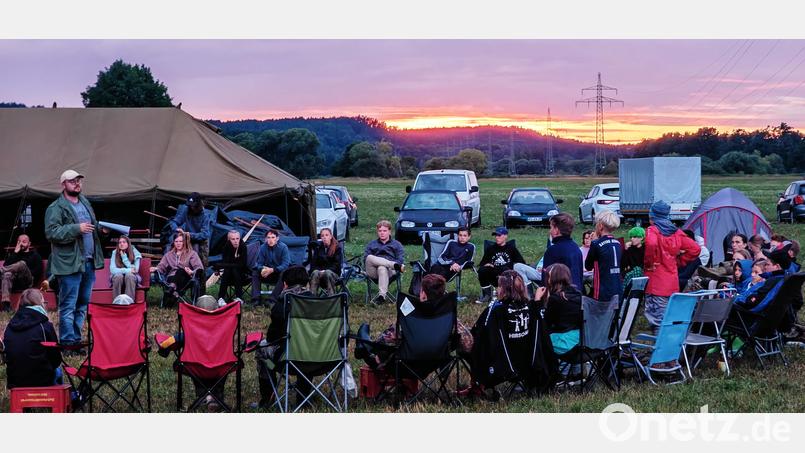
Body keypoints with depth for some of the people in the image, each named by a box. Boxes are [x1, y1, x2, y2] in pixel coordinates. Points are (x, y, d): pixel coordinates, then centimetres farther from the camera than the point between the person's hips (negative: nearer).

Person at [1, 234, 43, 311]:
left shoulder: (35, 255, 22)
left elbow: (38, 272, 6)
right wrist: (15, 253, 4)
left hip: (27, 282, -2)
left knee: (22, 263, -32)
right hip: (14, 282, 2)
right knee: (7, 274, -38)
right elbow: (6, 266, 8)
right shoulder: (14, 254, 29)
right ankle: (6, 304, -55)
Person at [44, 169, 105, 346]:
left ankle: (76, 338, 22)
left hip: (88, 262, 8)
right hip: (69, 264, -8)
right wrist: (77, 229, -23)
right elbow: (51, 232, -18)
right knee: (68, 306, -6)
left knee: (83, 304, 13)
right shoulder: (56, 208, -7)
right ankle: (68, 342, -2)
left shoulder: (85, 203, 17)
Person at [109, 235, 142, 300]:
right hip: (117, 278, 1)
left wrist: (124, 257, -16)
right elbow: (112, 270, -12)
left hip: (132, 278, 0)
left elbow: (135, 270, -13)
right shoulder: (115, 253, -2)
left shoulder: (135, 254, -4)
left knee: (129, 275, -35)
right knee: (118, 275, -34)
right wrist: (127, 270, -23)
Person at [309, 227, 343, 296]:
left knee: (328, 273, -37)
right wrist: (318, 270, -13)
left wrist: (325, 271, -18)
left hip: (334, 273, -2)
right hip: (319, 271, 2)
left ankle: (331, 295, -40)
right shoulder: (318, 247, 11)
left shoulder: (337, 247, 2)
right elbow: (313, 263, 8)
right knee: (315, 273, -33)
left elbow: (337, 264, -5)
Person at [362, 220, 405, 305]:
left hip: (390, 270, -2)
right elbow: (365, 259, 14)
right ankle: (395, 265, -38)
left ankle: (382, 295, -57)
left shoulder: (396, 244, 25)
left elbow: (401, 259, 10)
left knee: (382, 268, -41)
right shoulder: (371, 245, 31)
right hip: (373, 272, 2)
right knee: (370, 258, -32)